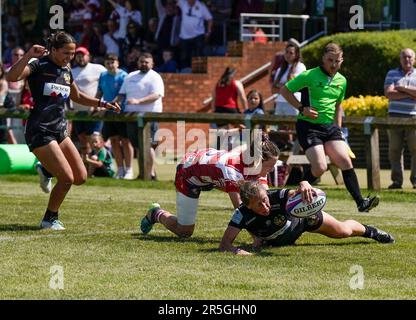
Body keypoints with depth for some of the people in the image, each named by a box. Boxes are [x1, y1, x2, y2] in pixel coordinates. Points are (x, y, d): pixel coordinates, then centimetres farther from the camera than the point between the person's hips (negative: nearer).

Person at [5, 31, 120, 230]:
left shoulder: (66, 71, 13)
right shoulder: (38, 66, -9)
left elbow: (77, 97, 30)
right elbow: (11, 77, -27)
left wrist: (101, 103, 20)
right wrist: (29, 55, -35)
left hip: (59, 130, 8)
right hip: (40, 132, -8)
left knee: (80, 177, 3)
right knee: (67, 178, -13)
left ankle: (47, 170, 29)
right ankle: (49, 220, 6)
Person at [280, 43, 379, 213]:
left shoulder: (342, 81, 10)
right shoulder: (309, 75, -8)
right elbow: (284, 90, -2)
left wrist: (338, 128, 19)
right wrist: (302, 108, -12)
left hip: (330, 126, 6)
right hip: (308, 126, -6)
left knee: (346, 162, -9)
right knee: (320, 167, -16)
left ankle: (361, 202, -9)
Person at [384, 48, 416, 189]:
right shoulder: (392, 74, 10)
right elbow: (388, 93, -5)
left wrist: (402, 89, -8)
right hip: (395, 116, 0)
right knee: (395, 149, -1)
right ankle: (397, 180, 3)